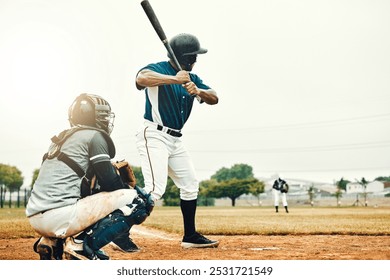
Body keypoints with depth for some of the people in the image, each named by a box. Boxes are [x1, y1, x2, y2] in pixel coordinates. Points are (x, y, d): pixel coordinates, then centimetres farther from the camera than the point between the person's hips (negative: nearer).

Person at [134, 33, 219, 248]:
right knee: (155, 189, -20)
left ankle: (190, 236, 24)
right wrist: (175, 79, -34)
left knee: (190, 184, 13)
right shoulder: (158, 69, -11)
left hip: (175, 140, 9)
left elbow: (213, 99, 2)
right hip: (154, 136, -9)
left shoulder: (191, 78, 12)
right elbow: (141, 78, -34)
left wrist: (198, 91, -17)